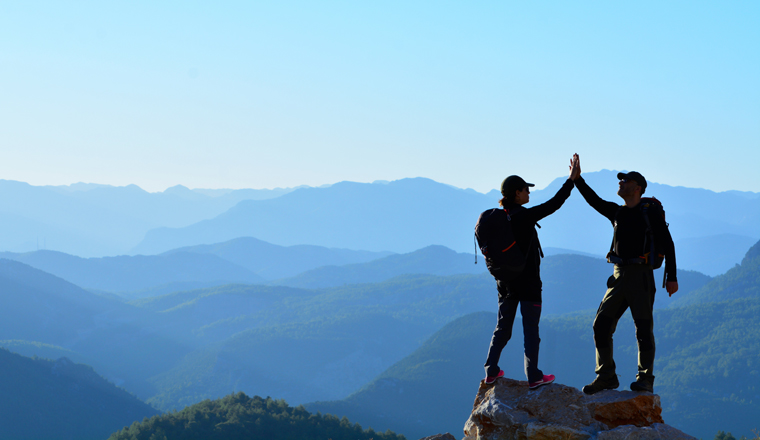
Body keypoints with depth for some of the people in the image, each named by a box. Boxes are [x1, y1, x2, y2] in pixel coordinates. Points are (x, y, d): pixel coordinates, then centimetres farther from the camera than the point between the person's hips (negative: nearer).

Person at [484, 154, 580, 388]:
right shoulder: (524, 216, -17)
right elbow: (553, 204, -15)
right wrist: (572, 179, -8)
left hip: (505, 280, 6)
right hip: (527, 280, -6)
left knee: (503, 327, 15)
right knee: (530, 328, 2)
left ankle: (491, 371, 14)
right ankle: (534, 376, 5)